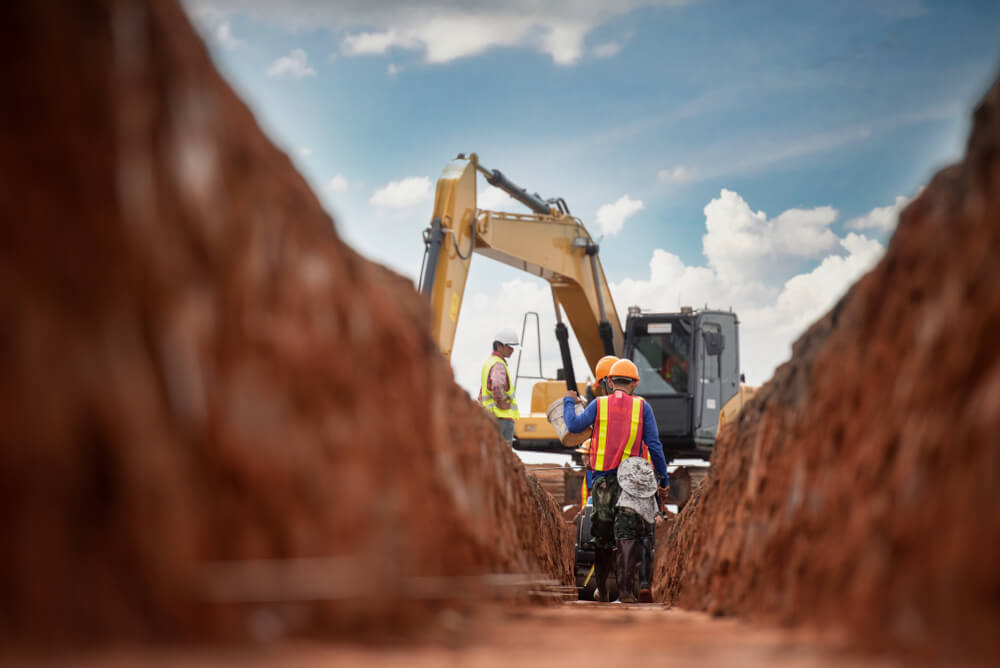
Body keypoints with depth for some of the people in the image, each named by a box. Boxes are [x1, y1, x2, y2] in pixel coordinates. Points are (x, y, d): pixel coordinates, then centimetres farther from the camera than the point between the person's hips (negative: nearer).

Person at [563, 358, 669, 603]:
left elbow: (574, 425, -6)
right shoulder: (642, 407, 1)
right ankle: (626, 588, -20)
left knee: (603, 535, 13)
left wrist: (569, 402, 13)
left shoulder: (599, 404, 2)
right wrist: (664, 479, 4)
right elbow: (654, 445, -2)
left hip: (603, 480, 2)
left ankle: (602, 590, 25)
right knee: (629, 534, -5)